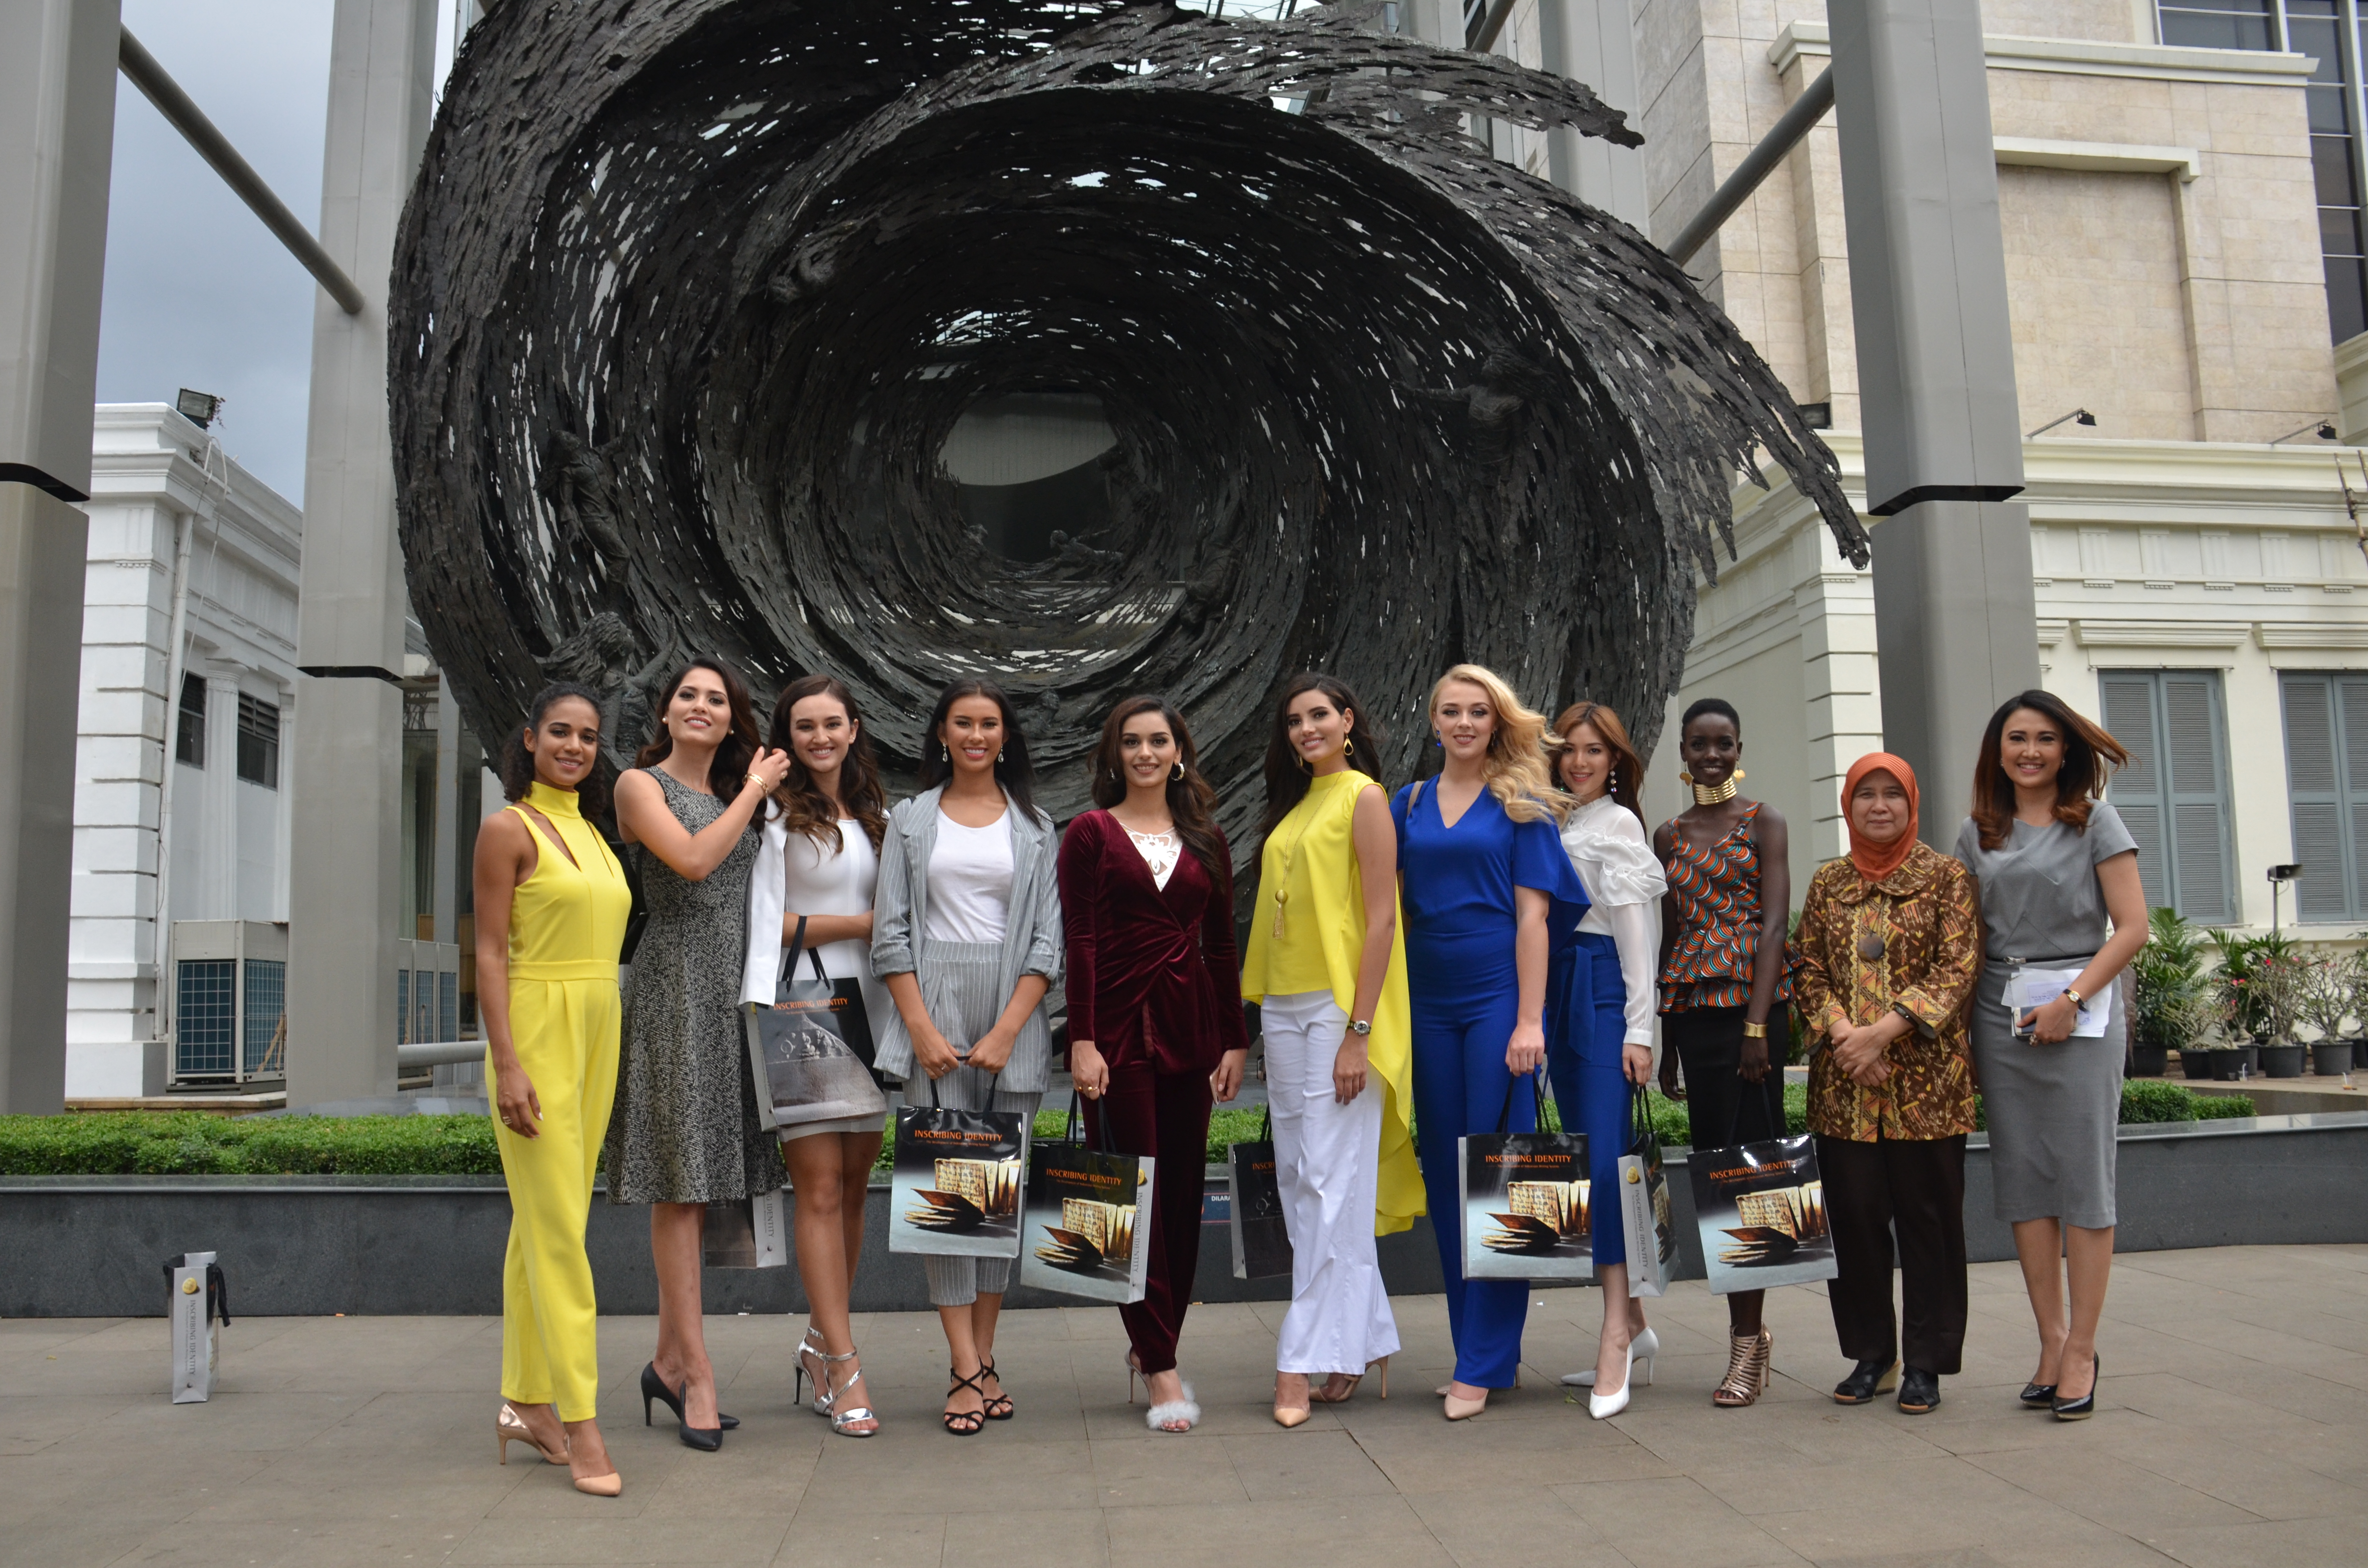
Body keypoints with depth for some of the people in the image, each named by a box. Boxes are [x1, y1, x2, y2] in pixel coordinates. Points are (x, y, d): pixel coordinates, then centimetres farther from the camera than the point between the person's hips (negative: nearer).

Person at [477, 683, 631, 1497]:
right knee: (558, 1228, -6)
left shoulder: (592, 834, 15)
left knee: (543, 1225, 12)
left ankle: (527, 1401, 20)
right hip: (536, 1034, -7)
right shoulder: (508, 829, -6)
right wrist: (507, 1065, -18)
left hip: (597, 1035, 7)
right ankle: (579, 1420, -2)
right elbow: (491, 952, -10)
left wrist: (603, 1055, 15)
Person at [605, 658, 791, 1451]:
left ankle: (670, 1361, 14)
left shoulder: (734, 796, 20)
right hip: (674, 988, -6)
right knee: (679, 1179, -6)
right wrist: (754, 791, -4)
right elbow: (693, 858, -14)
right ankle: (697, 1374, -3)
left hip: (731, 993, 6)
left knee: (700, 1180, 7)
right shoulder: (640, 784, 2)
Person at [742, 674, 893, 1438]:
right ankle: (844, 1368, -1)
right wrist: (864, 922, -5)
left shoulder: (878, 816, 17)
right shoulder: (775, 814, 0)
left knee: (853, 1186, 7)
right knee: (820, 1187, -6)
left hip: (867, 1008, 5)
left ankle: (818, 1346, 21)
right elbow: (765, 923, -5)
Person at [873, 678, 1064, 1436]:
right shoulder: (911, 820, 10)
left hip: (1012, 1015, 1)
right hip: (933, 1009, -1)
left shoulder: (1035, 827, 11)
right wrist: (923, 1029, -7)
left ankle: (981, 1359, 12)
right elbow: (891, 933, 4)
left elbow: (1048, 940, 4)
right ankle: (968, 1370, -5)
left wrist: (1007, 1030, -8)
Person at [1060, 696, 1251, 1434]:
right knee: (1134, 1197, -3)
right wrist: (1082, 1041, -12)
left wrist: (1234, 1040, 7)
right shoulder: (1091, 833, 1)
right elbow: (1078, 943, -5)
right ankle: (1162, 1370, 2)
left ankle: (1152, 1347, 22)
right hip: (1119, 1027, -4)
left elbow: (1222, 946, 12)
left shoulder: (1206, 839, 11)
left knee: (1183, 1196, 7)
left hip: (1190, 1026, 4)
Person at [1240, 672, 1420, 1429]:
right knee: (1299, 1180, 10)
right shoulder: (1294, 805, 16)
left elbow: (1381, 918, -12)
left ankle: (1305, 1362, -2)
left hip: (1339, 1009, -8)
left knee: (1331, 1184, -6)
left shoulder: (1364, 798, -6)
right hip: (1283, 1006, 8)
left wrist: (1358, 1031, -18)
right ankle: (1362, 1341, 20)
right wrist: (1256, 1016, 13)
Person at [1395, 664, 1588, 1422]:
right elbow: (1397, 909, 13)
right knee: (1444, 1168, 9)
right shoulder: (1409, 804, 12)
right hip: (1430, 1002, 5)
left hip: (1498, 996, -4)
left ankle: (1483, 1363, 4)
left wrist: (1530, 1020, -13)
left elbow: (1533, 915, -5)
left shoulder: (1521, 804, 0)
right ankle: (1477, 1346, 21)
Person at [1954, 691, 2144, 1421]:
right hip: (1999, 1019, 4)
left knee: (2083, 1181, -2)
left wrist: (2071, 999, -13)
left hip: (2076, 1017, -3)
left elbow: (2132, 926, -4)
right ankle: (2051, 1338, 13)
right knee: (2023, 1182, 4)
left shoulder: (2094, 822, 3)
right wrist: (1961, 1029, 4)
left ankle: (2081, 1349, 4)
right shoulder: (1977, 835, 12)